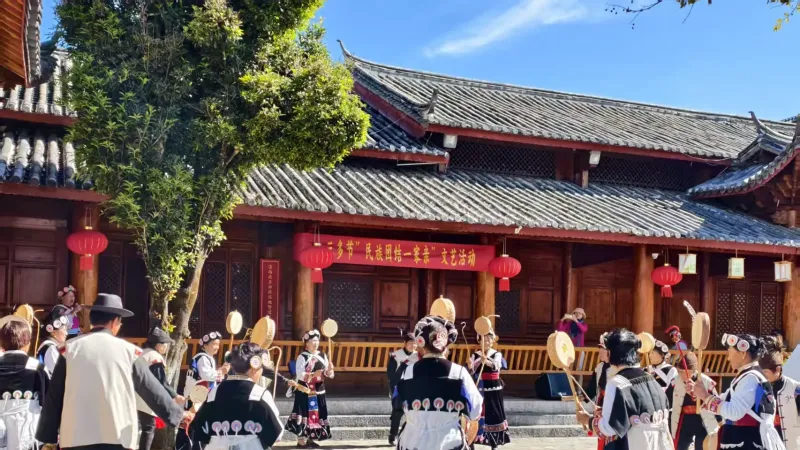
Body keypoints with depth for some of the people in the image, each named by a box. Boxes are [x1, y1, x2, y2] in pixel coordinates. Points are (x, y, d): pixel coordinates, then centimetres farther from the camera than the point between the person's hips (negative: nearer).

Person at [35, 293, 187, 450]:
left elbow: (54, 396, 7)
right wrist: (177, 413, 20)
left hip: (75, 437, 1)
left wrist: (48, 435, 13)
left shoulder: (70, 348, 5)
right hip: (117, 437, -1)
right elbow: (152, 389, 9)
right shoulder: (128, 350, 3)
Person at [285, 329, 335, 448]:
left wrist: (329, 370, -17)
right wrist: (313, 374, -30)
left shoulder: (323, 356, 7)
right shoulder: (302, 357, -10)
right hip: (305, 392, -6)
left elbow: (329, 375, 5)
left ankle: (311, 438, 20)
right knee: (305, 414, -6)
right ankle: (301, 440, 2)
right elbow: (300, 375, -18)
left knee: (316, 415, 9)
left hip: (318, 392, 6)